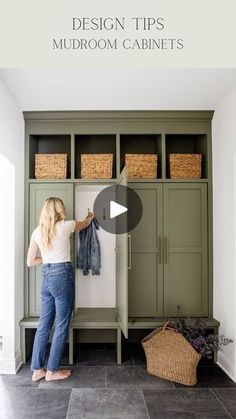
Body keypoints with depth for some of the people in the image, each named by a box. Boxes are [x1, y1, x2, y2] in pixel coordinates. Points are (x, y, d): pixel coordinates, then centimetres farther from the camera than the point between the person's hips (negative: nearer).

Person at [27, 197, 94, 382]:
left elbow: (30, 261, 8)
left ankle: (37, 370, 23)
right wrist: (90, 216, 37)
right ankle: (52, 371, 16)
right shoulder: (65, 226, -8)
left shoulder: (37, 231, 5)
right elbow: (84, 224, 15)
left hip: (46, 277, 6)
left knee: (44, 324, 14)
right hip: (62, 276, -6)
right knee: (61, 326, 6)